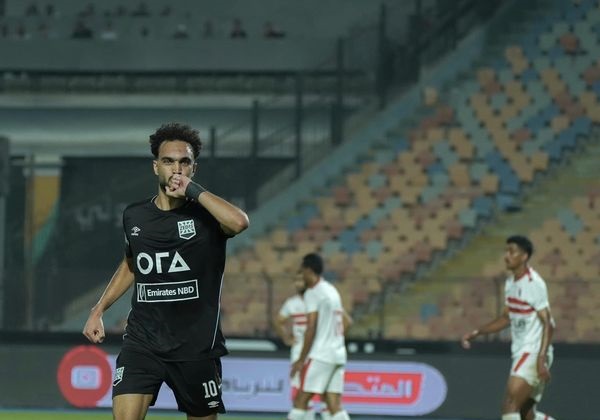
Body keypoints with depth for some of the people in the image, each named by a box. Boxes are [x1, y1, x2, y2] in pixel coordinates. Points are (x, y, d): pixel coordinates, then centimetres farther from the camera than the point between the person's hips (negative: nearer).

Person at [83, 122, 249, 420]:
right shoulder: (134, 216, 7)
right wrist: (98, 311, 21)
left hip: (197, 347, -2)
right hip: (142, 340, 2)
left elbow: (239, 222, -31)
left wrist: (193, 191, -22)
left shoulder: (206, 213, -6)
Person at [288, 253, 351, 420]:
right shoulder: (332, 291, 18)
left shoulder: (312, 293, -8)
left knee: (300, 400, -6)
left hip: (320, 356, -8)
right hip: (338, 355, 8)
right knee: (334, 406, 2)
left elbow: (311, 328, -14)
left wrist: (301, 359, -11)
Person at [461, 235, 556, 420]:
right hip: (520, 354, 9)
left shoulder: (534, 284, -15)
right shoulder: (510, 283, 12)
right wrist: (476, 333, 17)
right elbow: (506, 318, 24)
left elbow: (548, 324, -18)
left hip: (533, 354, -9)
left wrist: (541, 359, -26)